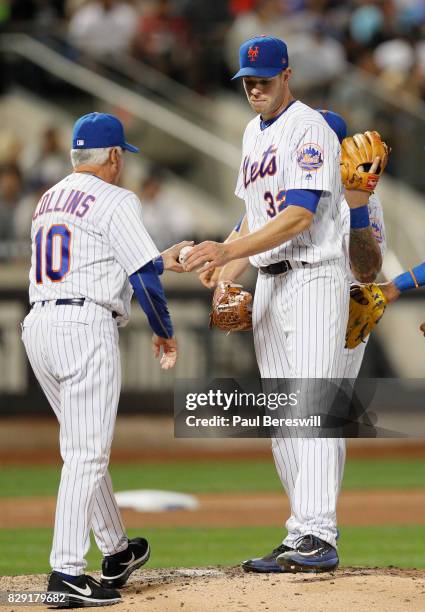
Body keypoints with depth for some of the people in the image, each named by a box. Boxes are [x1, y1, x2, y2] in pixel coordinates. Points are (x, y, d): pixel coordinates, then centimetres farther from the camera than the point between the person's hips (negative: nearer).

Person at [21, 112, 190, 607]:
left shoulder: (49, 200, 20)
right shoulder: (114, 201, -4)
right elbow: (143, 277, -9)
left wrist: (161, 260, 35)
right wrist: (165, 333, 5)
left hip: (38, 326, 8)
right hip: (86, 329, -8)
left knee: (85, 448, 18)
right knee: (86, 454, -8)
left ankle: (116, 553, 30)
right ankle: (66, 574, -14)